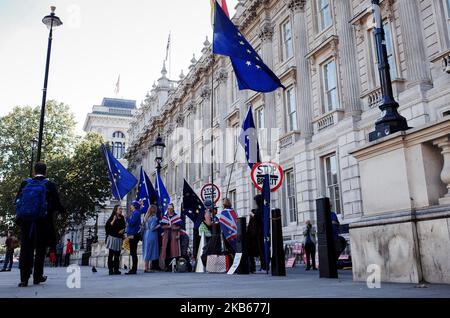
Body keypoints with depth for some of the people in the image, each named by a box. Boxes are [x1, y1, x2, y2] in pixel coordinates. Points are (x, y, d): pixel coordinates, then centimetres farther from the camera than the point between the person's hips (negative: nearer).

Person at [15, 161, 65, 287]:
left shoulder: (25, 183, 3)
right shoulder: (50, 185, -4)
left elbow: (17, 201, 8)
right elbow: (57, 205, -3)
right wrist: (63, 210, 18)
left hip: (25, 222, 2)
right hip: (43, 223, -2)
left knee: (25, 249, 6)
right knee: (40, 250, 10)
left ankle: (24, 279, 2)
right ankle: (37, 277, 16)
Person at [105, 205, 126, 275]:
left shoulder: (122, 218, 12)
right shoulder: (112, 217, -4)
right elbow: (107, 226, -14)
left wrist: (123, 230, 2)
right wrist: (114, 220, -21)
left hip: (119, 238, 5)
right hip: (112, 237, -5)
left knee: (117, 254, 6)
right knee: (111, 254, -3)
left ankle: (116, 269, 11)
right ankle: (110, 269, 0)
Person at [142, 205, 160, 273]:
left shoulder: (146, 217, 11)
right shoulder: (154, 217, -12)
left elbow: (144, 227, 13)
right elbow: (152, 228, -16)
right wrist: (159, 225, -7)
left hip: (146, 235, 8)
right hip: (152, 236, -8)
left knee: (146, 251, 11)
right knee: (150, 251, -3)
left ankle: (146, 267, 15)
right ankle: (147, 268, 0)